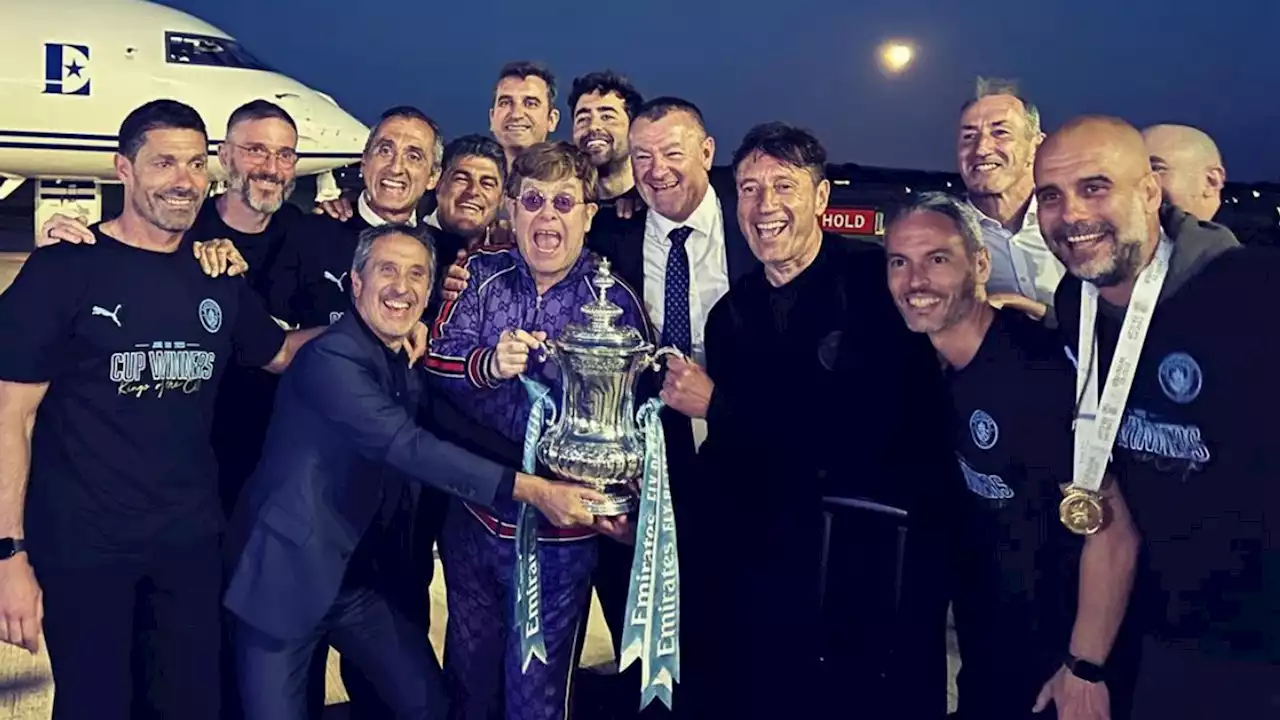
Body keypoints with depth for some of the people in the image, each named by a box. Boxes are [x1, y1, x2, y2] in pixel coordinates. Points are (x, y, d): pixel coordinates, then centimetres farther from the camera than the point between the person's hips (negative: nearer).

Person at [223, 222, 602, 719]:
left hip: (366, 575, 7)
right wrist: (533, 490, -35)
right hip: (289, 571, -7)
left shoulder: (414, 365, 5)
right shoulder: (331, 358, -21)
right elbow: (408, 447, -31)